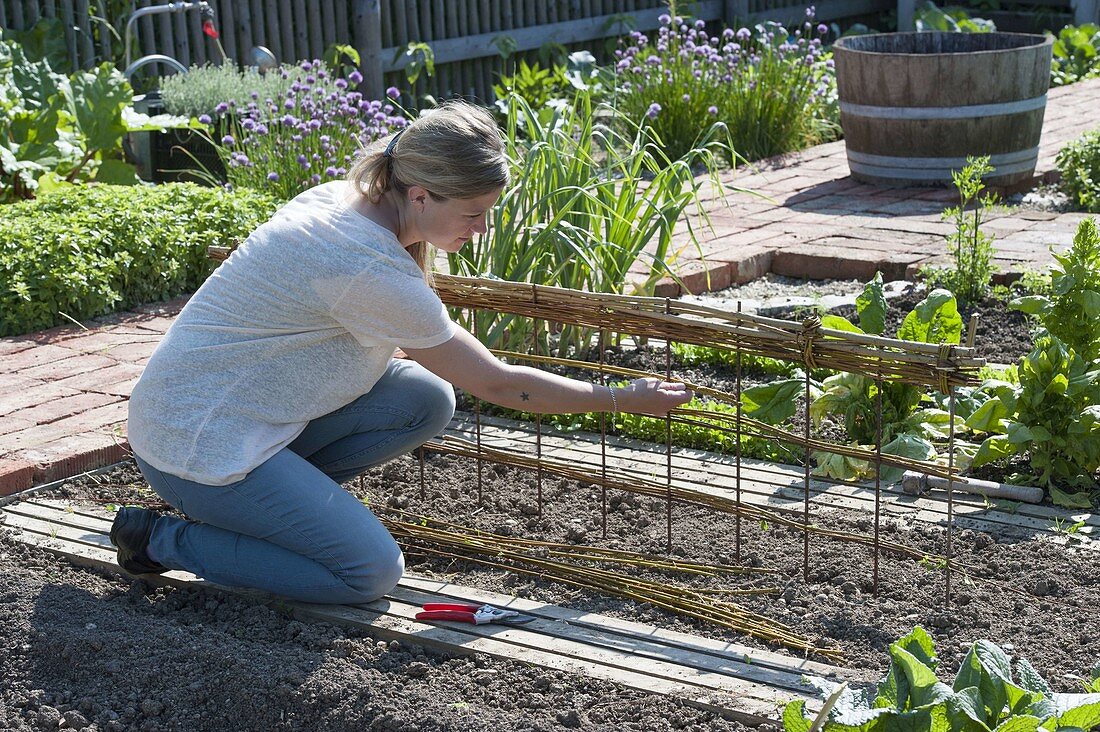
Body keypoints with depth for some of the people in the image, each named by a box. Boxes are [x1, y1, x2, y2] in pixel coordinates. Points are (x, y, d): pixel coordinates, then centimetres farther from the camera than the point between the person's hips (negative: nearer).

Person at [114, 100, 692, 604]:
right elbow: (497, 385, -16)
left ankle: (269, 498, 8)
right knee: (372, 573, -13)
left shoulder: (341, 199, -1)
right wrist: (624, 400, -8)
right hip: (195, 440, -9)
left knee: (427, 400, -2)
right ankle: (165, 540, -1)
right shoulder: (370, 268, -26)